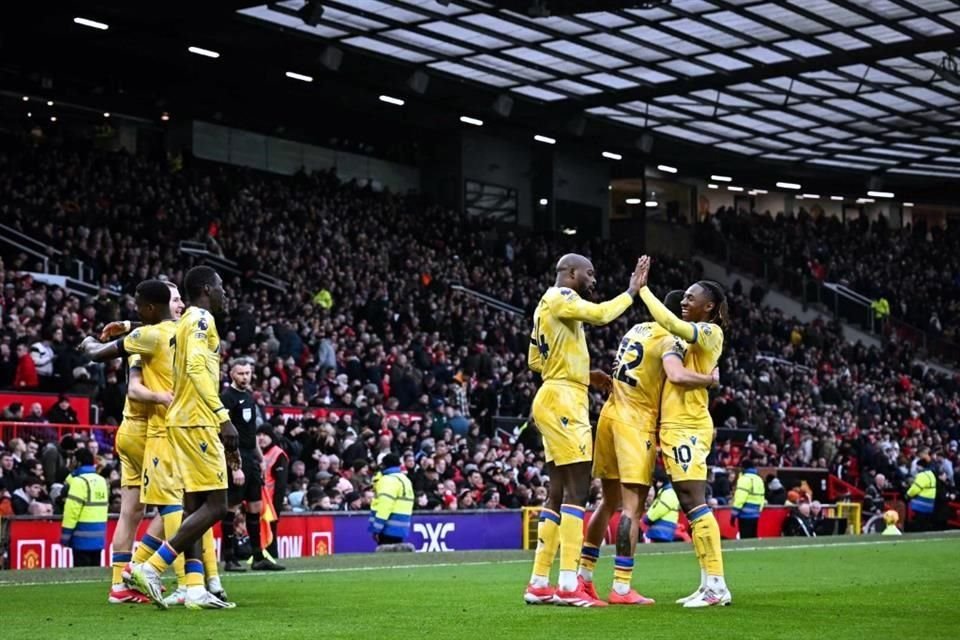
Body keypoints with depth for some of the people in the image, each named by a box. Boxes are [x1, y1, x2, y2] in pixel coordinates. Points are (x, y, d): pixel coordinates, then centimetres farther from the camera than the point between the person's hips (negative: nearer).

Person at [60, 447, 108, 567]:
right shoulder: (102, 480, 11)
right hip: (99, 535, 7)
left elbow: (72, 511, -15)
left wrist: (65, 536, -10)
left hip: (83, 536, -7)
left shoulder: (79, 481, -11)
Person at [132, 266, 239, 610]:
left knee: (196, 507, 6)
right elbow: (197, 369, -23)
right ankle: (152, 568, -13)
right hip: (197, 422, -10)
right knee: (215, 506, -9)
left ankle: (195, 589, 3)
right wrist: (223, 417, -28)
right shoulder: (202, 319, -8)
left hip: (184, 422, 10)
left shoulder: (186, 323, 21)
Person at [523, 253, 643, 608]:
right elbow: (600, 314, -26)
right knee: (576, 490, -12)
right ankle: (569, 585, -15)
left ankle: (539, 583, 11)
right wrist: (631, 292, -10)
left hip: (557, 399, 11)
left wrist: (587, 375, 21)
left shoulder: (547, 305, 21)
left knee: (560, 492, 10)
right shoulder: (560, 297, -9)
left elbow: (535, 361, 25)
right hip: (563, 400, -11)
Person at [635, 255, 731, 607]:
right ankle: (708, 584, 10)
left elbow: (671, 322, -26)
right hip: (675, 425, 10)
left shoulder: (710, 332, -8)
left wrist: (642, 289, -19)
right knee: (690, 505, 8)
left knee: (695, 502, -13)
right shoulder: (690, 335, 20)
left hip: (688, 427, -10)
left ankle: (717, 585, -14)